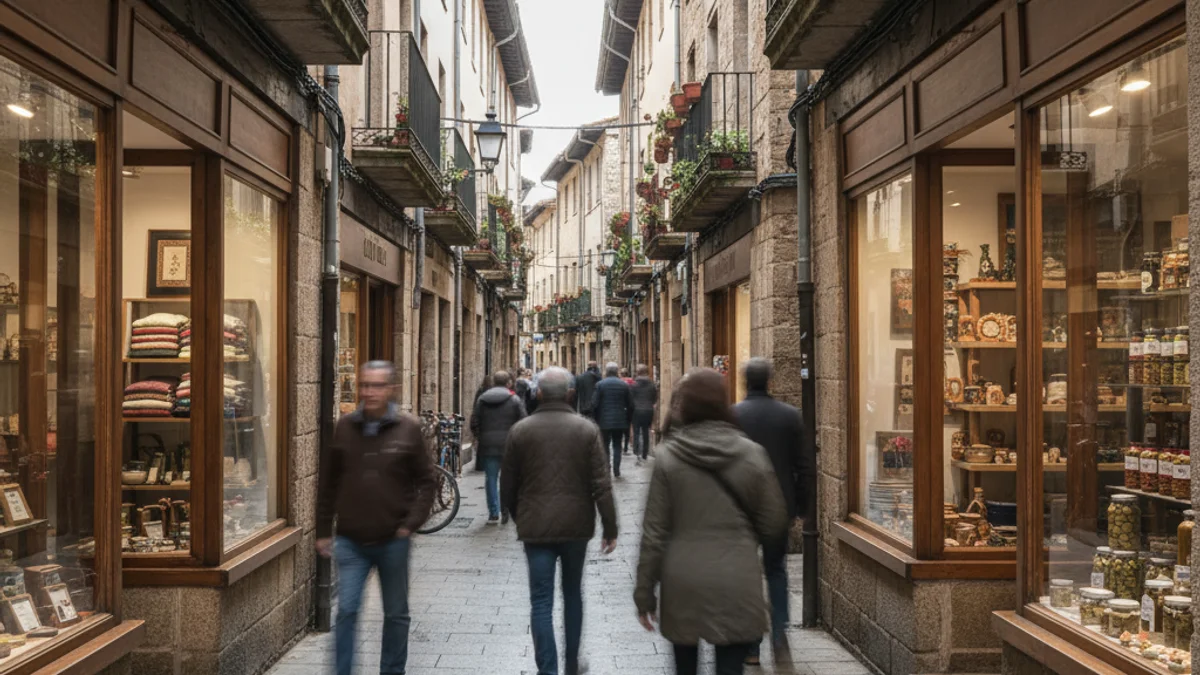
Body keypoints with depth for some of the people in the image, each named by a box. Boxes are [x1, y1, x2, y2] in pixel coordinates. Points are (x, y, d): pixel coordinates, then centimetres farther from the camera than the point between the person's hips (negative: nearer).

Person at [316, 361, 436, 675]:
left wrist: (411, 523, -10)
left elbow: (425, 481, -1)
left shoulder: (409, 429, -6)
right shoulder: (345, 427, 0)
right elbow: (328, 482, 7)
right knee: (346, 611, -3)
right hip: (351, 540, 1)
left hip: (392, 540, -1)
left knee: (396, 614, 13)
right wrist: (323, 531, 7)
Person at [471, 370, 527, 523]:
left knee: (491, 479, 7)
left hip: (488, 446, 2)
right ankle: (506, 510, 6)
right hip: (509, 446, -2)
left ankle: (493, 513, 7)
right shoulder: (515, 400, -1)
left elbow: (474, 424, 5)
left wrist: (480, 438, 19)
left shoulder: (481, 399, 6)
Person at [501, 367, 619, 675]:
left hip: (536, 527, -1)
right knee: (573, 593, 19)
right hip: (576, 525, 1)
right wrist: (610, 528, 0)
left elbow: (508, 485, 4)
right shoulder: (587, 429, -4)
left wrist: (518, 518, 20)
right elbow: (601, 485, -7)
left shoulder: (520, 430, -3)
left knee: (541, 601, 4)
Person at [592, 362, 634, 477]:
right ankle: (616, 471, 5)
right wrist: (628, 420, 11)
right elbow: (630, 405, 1)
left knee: (605, 446, 8)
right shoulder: (624, 385, 0)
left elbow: (595, 404, -8)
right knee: (617, 446, 8)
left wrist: (596, 419, 5)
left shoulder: (600, 384, -6)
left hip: (605, 420, -1)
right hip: (620, 421, 1)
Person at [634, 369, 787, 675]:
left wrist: (644, 592, 3)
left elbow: (654, 531, -5)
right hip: (736, 582, 0)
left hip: (683, 582, 1)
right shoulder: (752, 453, -4)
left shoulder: (668, 455, -6)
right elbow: (773, 525, 1)